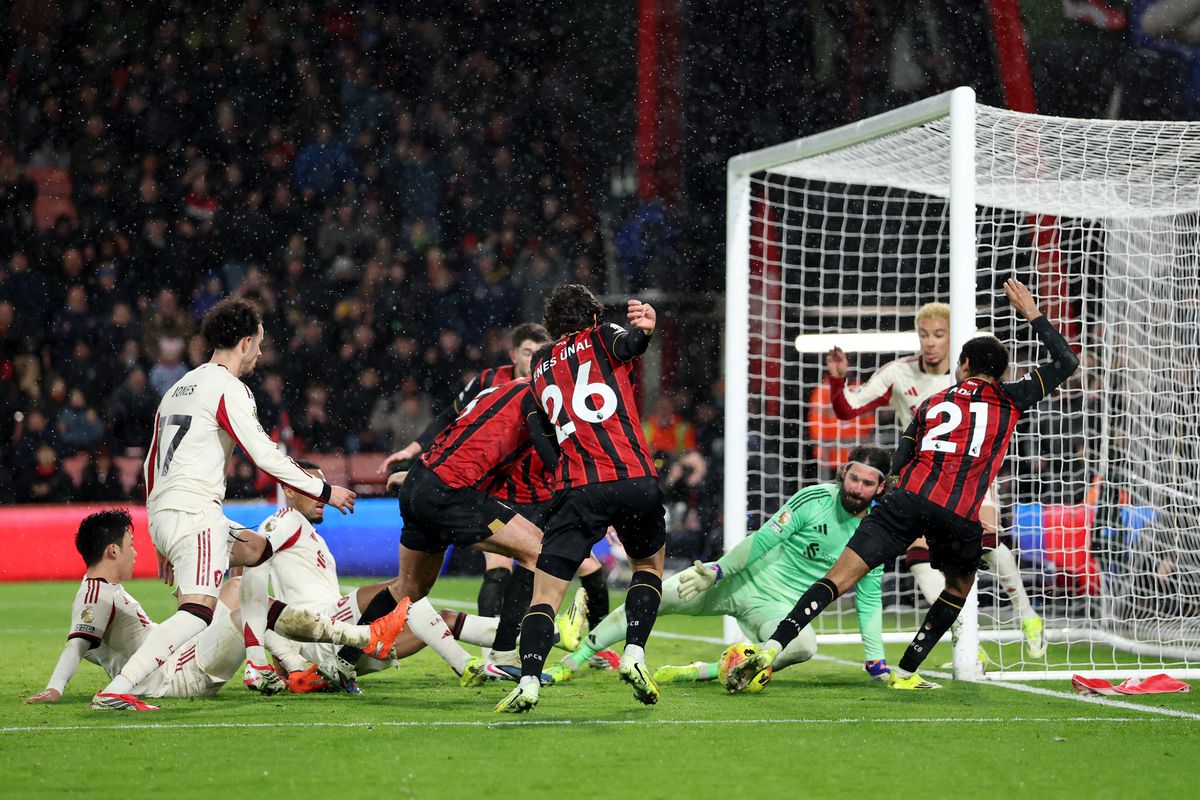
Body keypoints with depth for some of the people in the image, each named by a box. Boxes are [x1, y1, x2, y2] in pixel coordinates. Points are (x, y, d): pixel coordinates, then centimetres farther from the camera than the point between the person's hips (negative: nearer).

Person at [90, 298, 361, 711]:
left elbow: (150, 464, 25)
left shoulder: (181, 387, 22)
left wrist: (162, 543, 29)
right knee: (199, 611, -21)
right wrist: (324, 490, -2)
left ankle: (257, 665, 21)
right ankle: (116, 690, -35)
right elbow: (264, 455, -12)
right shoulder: (227, 387, -5)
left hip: (161, 513, 10)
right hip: (193, 511, -10)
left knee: (256, 549, 27)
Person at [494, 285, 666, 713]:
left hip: (578, 488, 1)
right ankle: (634, 654, 8)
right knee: (650, 563, 25)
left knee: (546, 592, 1)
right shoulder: (602, 338, 12)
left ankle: (528, 681, -18)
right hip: (635, 478, -1)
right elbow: (628, 342, -13)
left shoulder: (541, 367, 22)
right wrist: (644, 328, -35)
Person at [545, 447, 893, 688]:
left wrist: (877, 664, 2)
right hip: (741, 577, 0)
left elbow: (869, 601, 5)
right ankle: (570, 664, -1)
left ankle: (701, 671, -23)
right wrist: (718, 570, -15)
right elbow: (764, 538, -8)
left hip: (779, 607, 0)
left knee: (805, 645, -35)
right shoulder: (816, 499, -9)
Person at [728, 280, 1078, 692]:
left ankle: (772, 647, -22)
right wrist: (1033, 314, 32)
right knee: (959, 587, 27)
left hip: (909, 499, 1)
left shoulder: (932, 403, 23)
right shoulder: (1010, 400, 15)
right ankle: (905, 672, 21)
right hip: (960, 517, -1)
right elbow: (1067, 362, 26)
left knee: (840, 577, -6)